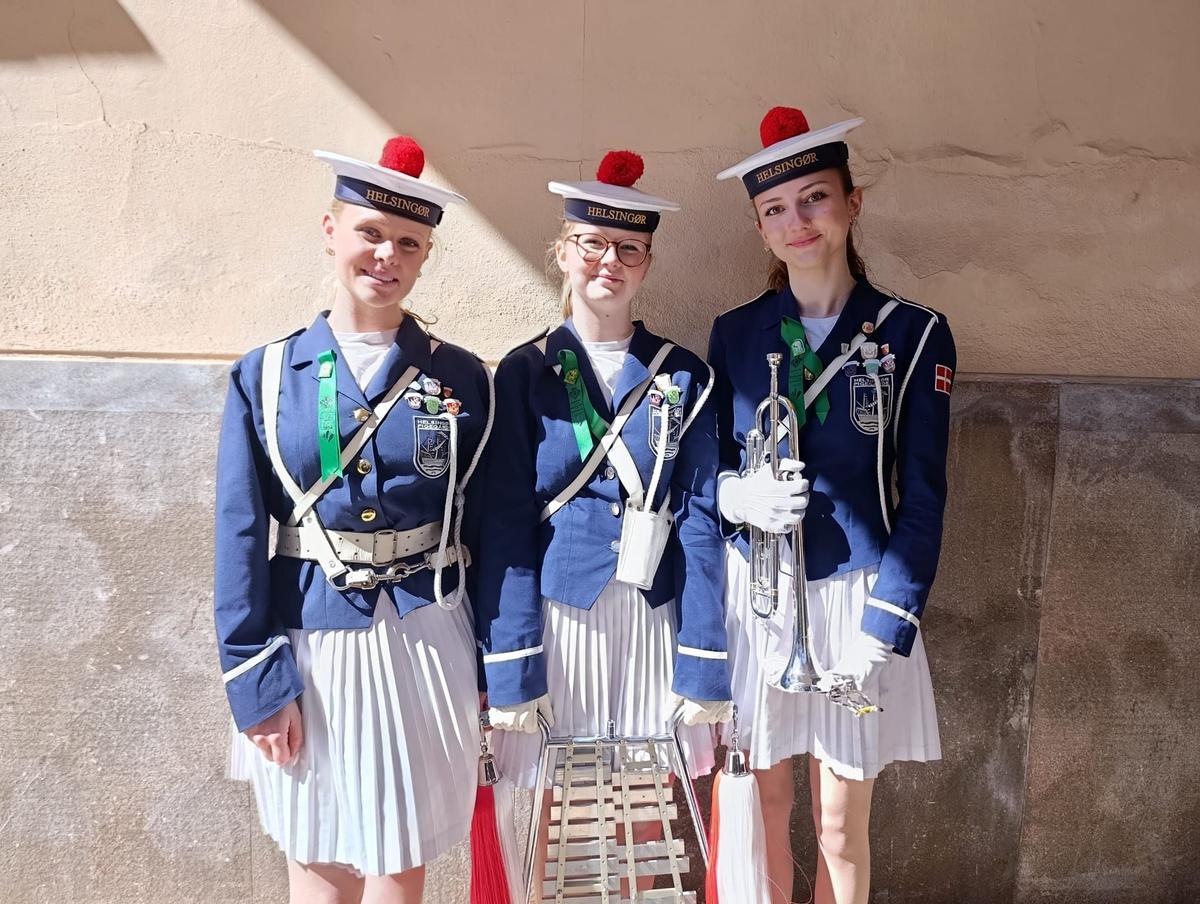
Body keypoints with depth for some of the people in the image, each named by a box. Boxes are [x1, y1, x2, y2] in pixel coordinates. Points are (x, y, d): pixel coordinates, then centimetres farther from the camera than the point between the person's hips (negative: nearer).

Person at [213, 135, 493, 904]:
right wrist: (256, 683, -4)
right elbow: (241, 539, 0)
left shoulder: (463, 379, -1)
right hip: (308, 647, 1)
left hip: (424, 645, 0)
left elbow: (487, 533, 2)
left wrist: (494, 675, 2)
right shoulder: (265, 377, -1)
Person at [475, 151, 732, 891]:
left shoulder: (685, 376, 2)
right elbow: (505, 527, -3)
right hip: (558, 618, 0)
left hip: (653, 622, 1)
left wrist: (704, 672, -5)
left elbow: (703, 522, -1)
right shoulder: (525, 373, 0)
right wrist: (511, 672, -8)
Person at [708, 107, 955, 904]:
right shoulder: (735, 332, 3)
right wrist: (737, 494, -15)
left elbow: (922, 499, -4)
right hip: (751, 595, 2)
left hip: (854, 597, -1)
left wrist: (884, 628, -11)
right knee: (765, 813, 14)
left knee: (841, 830, 11)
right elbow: (706, 465, 8)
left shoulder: (914, 334, -3)